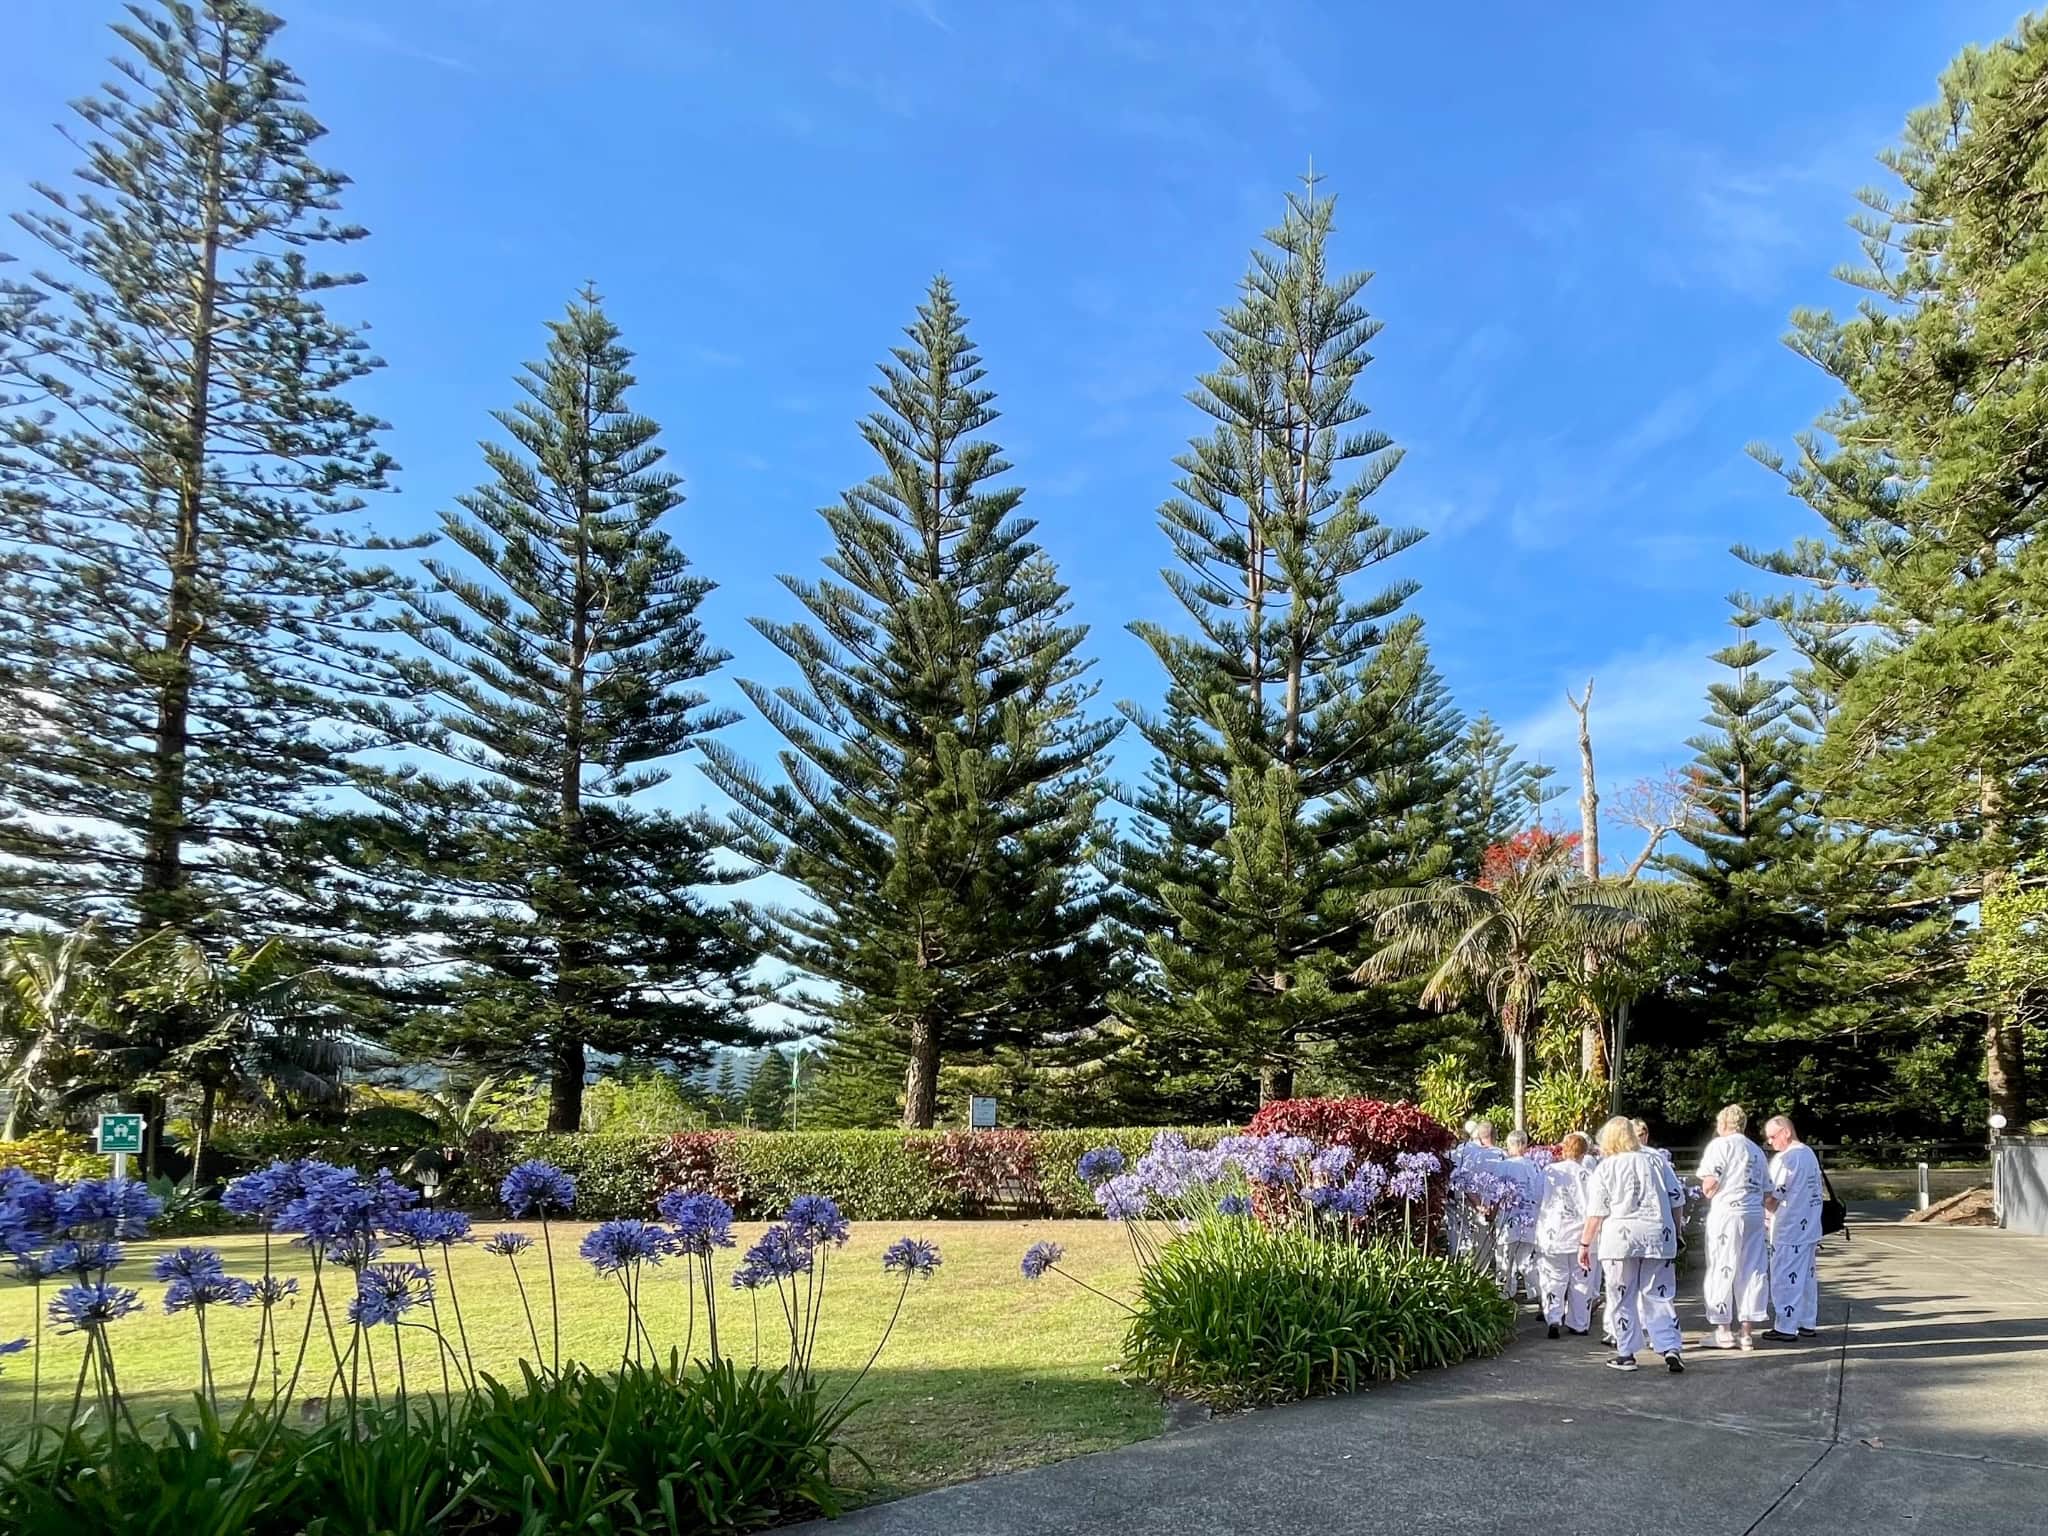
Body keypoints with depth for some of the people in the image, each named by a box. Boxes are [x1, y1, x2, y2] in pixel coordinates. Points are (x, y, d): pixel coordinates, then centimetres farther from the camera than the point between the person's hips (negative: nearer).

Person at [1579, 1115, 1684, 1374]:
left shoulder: (1605, 1168, 0)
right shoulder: (1656, 1161, 9)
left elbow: (1596, 1213, -4)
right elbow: (1674, 1199, 11)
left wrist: (1585, 1244, 1)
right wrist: (1676, 1232, 22)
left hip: (1621, 1236, -3)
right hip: (1658, 1234, 3)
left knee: (1622, 1297, 7)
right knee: (1656, 1295, 9)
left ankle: (1626, 1354, 10)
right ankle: (1671, 1348, -2)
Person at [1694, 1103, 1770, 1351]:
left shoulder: (1720, 1145, -5)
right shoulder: (1756, 1150, 16)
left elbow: (1710, 1182, -13)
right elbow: (1766, 1190, 17)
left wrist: (1706, 1195, 6)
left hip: (1726, 1212, -6)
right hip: (1754, 1214, 6)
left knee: (1722, 1269, 1)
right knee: (1752, 1270, 9)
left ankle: (1724, 1330, 4)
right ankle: (1747, 1331, 11)